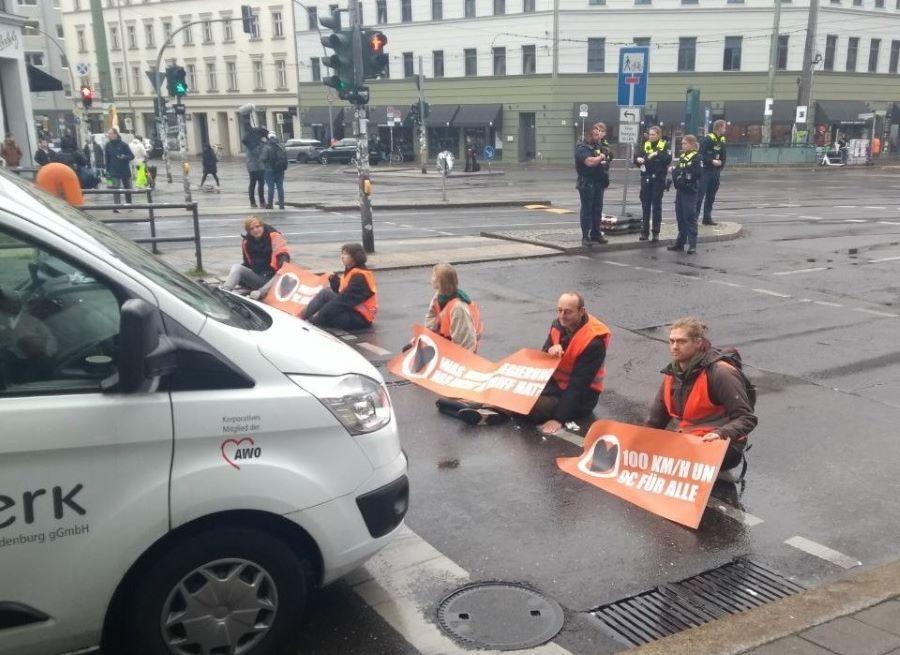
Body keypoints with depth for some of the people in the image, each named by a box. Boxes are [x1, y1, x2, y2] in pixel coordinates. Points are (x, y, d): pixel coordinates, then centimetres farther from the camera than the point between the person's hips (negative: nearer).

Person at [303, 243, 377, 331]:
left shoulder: (359, 276, -17)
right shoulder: (351, 272, 12)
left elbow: (344, 300, -23)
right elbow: (339, 292, 15)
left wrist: (319, 316, -23)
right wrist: (334, 280, -2)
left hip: (360, 318, -9)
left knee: (325, 294, -19)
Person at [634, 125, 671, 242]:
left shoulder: (664, 145, 0)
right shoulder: (645, 145, 10)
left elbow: (668, 159, -13)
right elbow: (637, 156, 6)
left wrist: (657, 154, -23)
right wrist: (638, 159, -15)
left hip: (658, 179, -3)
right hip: (646, 178, 3)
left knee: (657, 205, 3)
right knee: (645, 205, 4)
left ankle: (656, 232, 9)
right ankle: (644, 231, 10)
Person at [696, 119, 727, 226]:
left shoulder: (722, 140, 10)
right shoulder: (708, 138, -12)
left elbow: (723, 156, 16)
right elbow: (701, 153, -17)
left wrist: (721, 164, -1)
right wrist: (712, 161, -19)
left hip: (715, 171, 7)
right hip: (705, 170, -7)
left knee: (711, 195, 11)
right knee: (700, 194, -8)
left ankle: (707, 218, 17)